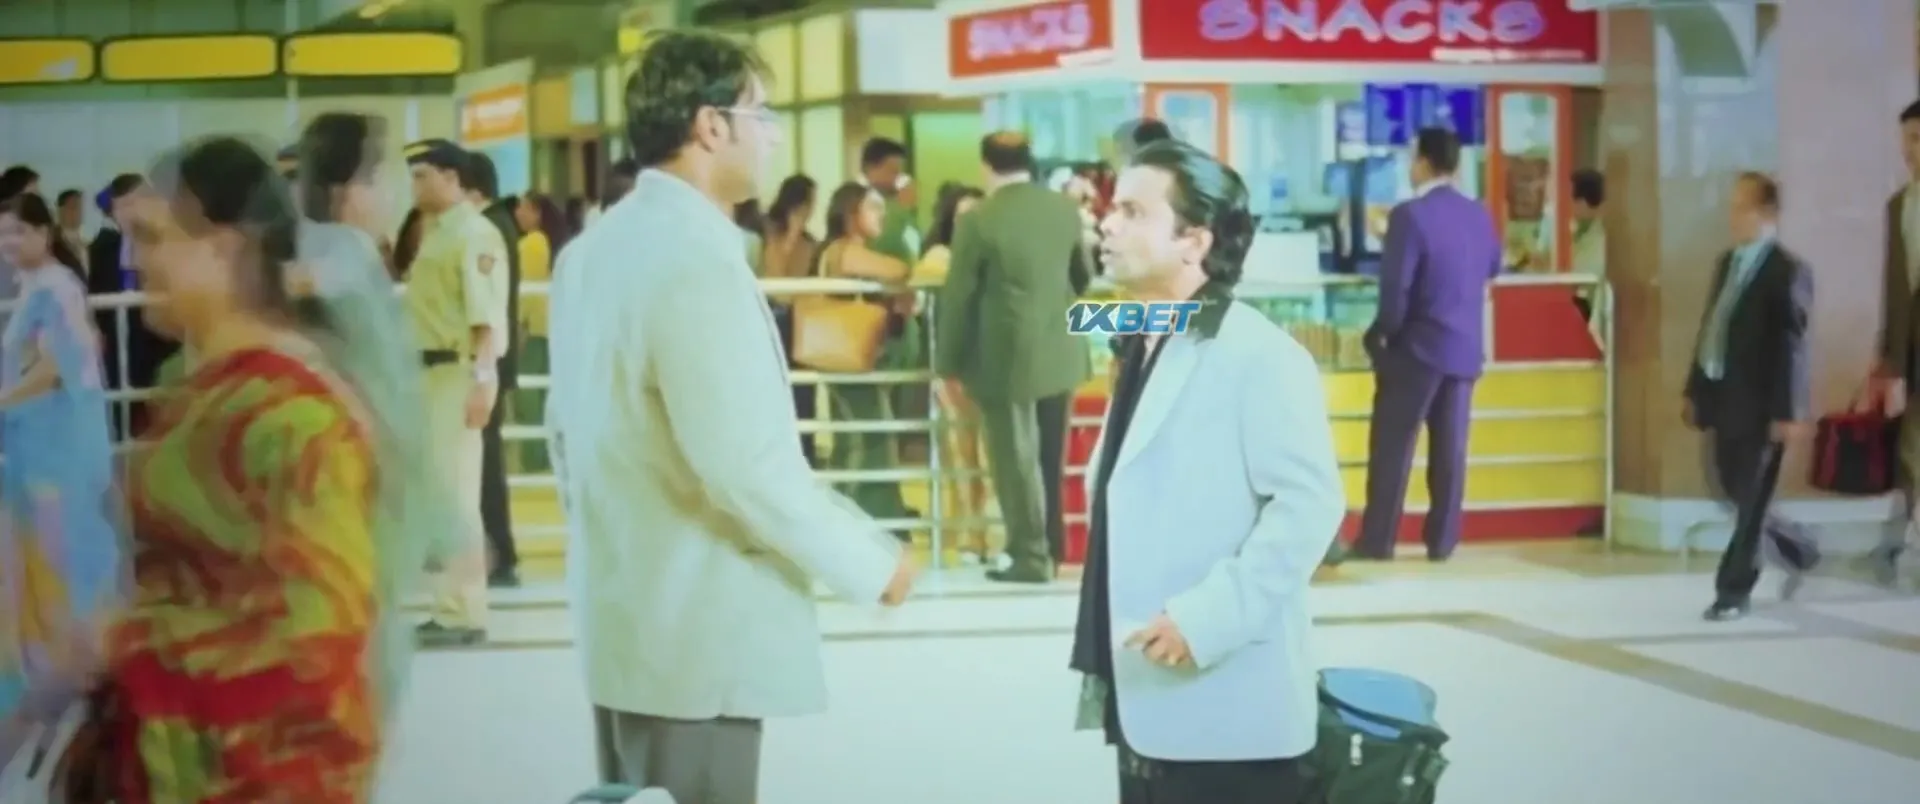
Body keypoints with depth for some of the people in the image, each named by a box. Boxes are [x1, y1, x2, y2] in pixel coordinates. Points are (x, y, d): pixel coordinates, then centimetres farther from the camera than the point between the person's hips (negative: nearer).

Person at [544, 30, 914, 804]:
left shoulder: (593, 251, 9)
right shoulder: (697, 260, -19)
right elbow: (748, 463, -24)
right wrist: (873, 562, -13)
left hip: (625, 617, 9)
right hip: (695, 636, -9)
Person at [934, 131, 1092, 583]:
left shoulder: (979, 220, -14)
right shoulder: (1064, 208, 1)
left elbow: (958, 296, -11)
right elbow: (1083, 274, 14)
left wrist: (950, 364, -2)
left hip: (1007, 358, -6)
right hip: (1060, 352, 6)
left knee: (1017, 459, 2)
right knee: (1050, 458, 17)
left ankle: (1032, 557, 6)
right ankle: (1052, 546, 26)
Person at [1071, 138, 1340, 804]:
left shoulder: (1259, 356, -12)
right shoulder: (1141, 352, 17)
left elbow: (1309, 502, -20)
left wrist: (1210, 617, -25)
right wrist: (1102, 657, 16)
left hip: (1227, 706, -9)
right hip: (1147, 696, 9)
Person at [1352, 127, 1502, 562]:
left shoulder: (1410, 215, -16)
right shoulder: (1481, 215, 5)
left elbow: (1395, 286, -17)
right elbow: (1492, 270, 21)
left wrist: (1381, 333, -4)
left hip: (1418, 346, -6)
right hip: (1467, 347, 6)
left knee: (1392, 445, 1)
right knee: (1450, 447, 8)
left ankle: (1377, 541, 2)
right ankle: (1442, 541, 10)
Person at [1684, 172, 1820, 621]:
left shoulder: (1788, 271, -11)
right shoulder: (1727, 263, 13)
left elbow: (1791, 345, -14)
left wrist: (1788, 413, -17)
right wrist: (1695, 390, 15)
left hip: (1759, 404, -8)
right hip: (1723, 397, 8)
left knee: (1750, 500, 0)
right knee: (1731, 493, 13)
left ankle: (1733, 592, 8)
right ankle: (1797, 551, 32)